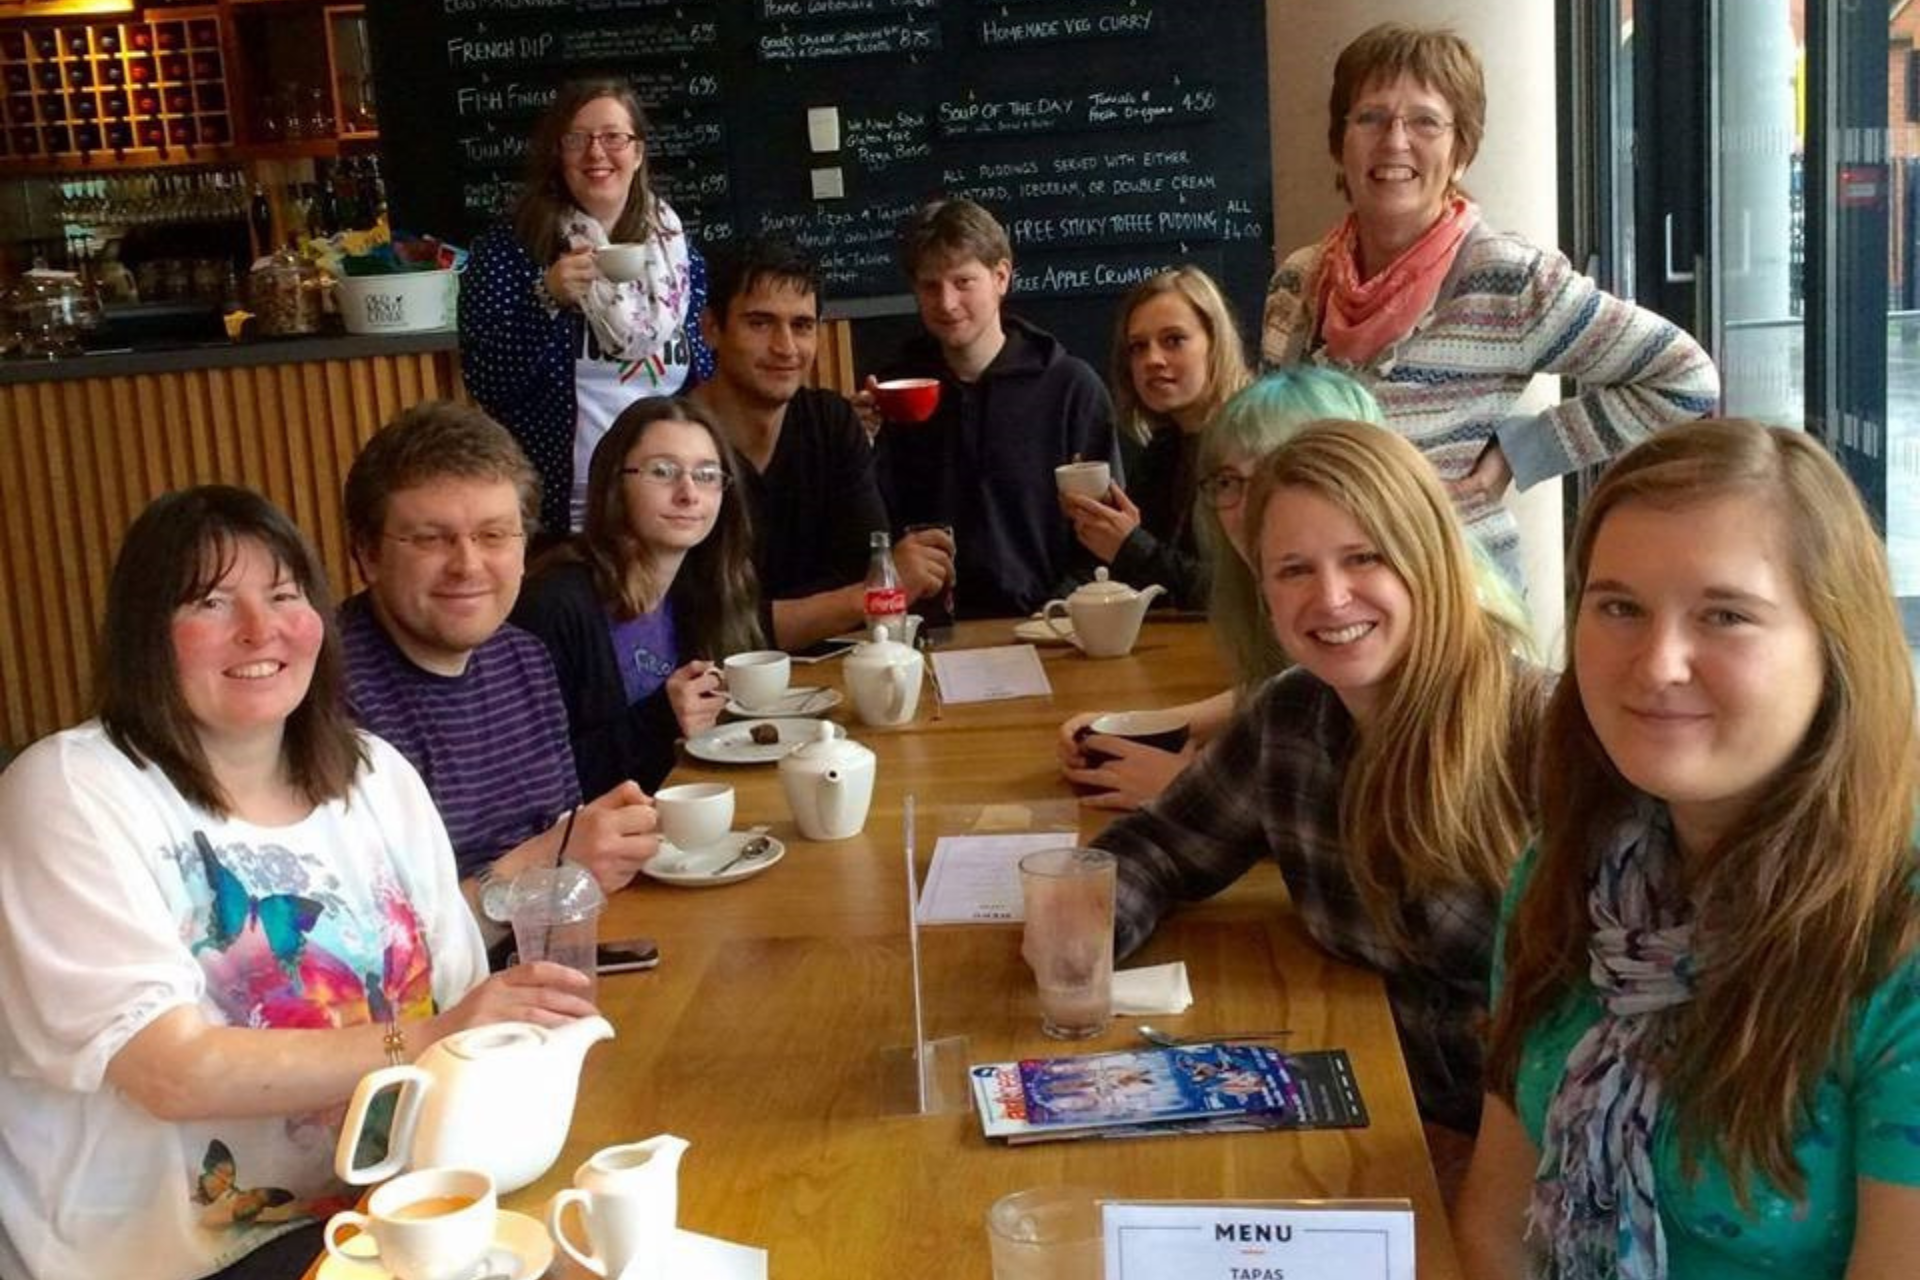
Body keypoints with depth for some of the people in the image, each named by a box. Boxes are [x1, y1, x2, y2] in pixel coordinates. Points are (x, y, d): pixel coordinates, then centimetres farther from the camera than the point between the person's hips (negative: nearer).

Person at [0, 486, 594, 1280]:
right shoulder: (70, 792, -10)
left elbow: (464, 1022, 4)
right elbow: (174, 1072, -19)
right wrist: (427, 1041, -22)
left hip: (386, 1210, 6)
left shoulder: (378, 776, 8)